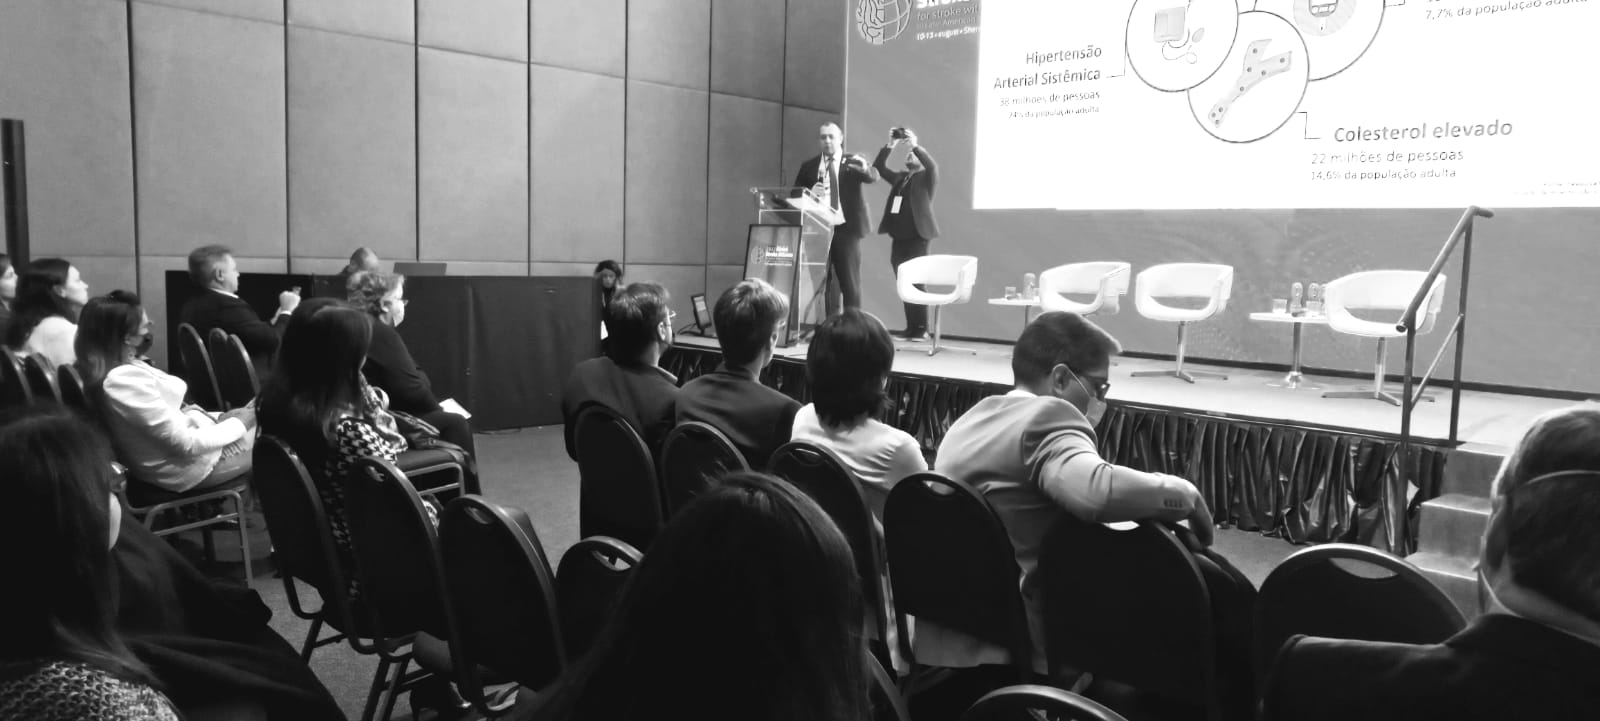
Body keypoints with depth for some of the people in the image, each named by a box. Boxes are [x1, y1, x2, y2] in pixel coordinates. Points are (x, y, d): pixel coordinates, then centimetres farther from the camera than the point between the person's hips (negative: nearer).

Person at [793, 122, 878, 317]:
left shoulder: (853, 162, 4)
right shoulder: (809, 167, 11)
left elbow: (873, 177, -14)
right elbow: (795, 196, 9)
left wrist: (865, 168, -37)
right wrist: (810, 193, -12)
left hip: (846, 228, -3)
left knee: (850, 282, -1)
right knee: (824, 281, 7)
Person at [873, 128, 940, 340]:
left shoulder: (927, 178, 4)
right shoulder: (899, 177, 20)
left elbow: (932, 165, -16)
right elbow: (878, 168, 13)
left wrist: (915, 145, -18)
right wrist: (890, 146, 2)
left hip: (916, 237, -6)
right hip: (898, 237, 6)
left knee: (916, 283, -7)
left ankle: (921, 329, -2)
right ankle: (910, 328, 8)